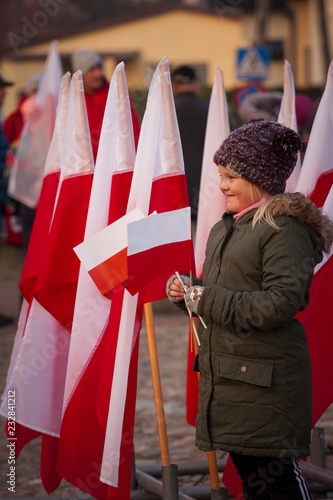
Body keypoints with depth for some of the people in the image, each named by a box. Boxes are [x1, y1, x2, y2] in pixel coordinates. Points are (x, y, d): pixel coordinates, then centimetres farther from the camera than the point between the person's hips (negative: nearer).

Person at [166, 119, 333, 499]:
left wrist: (209, 300, -18)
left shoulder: (285, 229, -13)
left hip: (266, 377, -9)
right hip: (225, 371, 9)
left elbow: (282, 303, -22)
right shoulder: (225, 228, 15)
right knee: (247, 469, 16)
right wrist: (186, 292, 3)